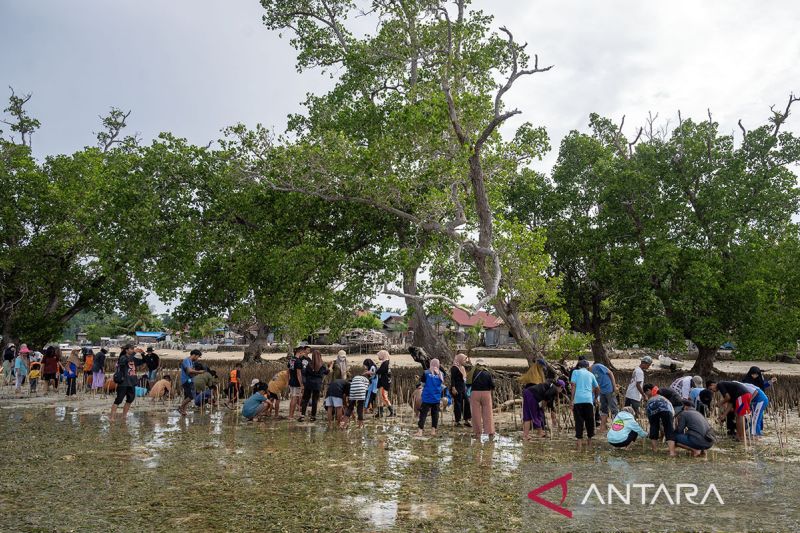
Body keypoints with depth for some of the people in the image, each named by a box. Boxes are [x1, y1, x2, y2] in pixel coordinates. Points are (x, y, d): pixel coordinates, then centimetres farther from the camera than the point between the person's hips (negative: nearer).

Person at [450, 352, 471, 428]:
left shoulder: (462, 368, 15)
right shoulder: (454, 368, -12)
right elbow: (452, 379, -18)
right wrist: (453, 388, -23)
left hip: (463, 389, 9)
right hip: (457, 389, -9)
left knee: (466, 402, 6)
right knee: (458, 404, -3)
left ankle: (466, 421, 14)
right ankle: (457, 421, 5)